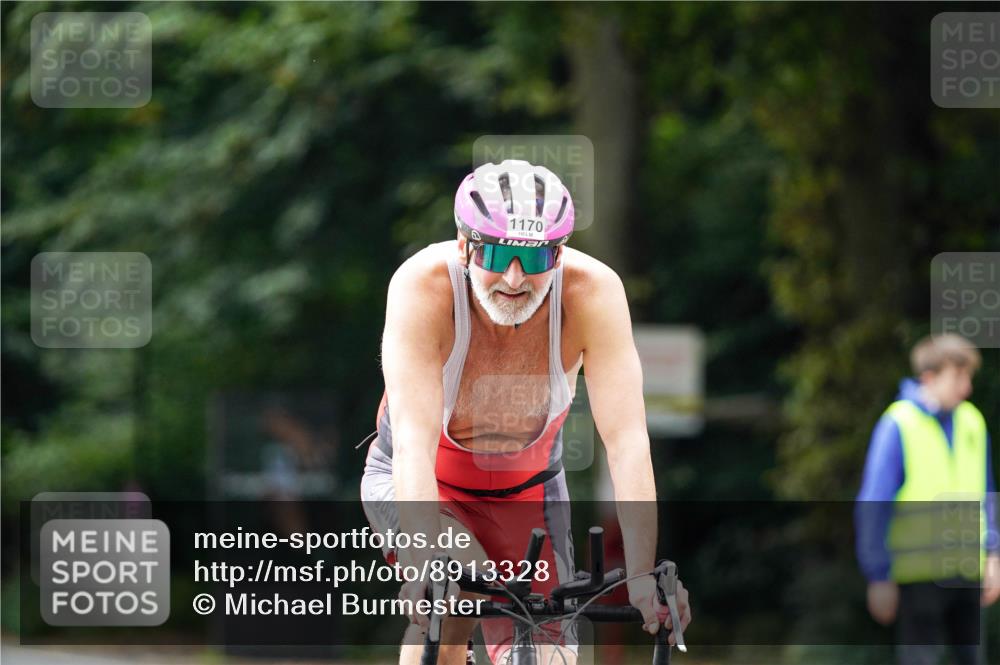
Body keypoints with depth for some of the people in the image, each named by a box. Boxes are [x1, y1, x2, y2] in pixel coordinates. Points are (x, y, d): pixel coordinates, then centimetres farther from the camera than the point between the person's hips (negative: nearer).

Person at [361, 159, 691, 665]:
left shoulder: (594, 291, -28)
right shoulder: (423, 286, -32)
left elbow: (627, 439, -33)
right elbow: (413, 438, -40)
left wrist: (642, 575, -42)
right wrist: (425, 563, -53)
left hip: (526, 488, 2)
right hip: (418, 484, -2)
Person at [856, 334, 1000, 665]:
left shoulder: (972, 423, 8)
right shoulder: (898, 425, -10)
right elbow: (873, 506, -8)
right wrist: (879, 576, -9)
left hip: (967, 572, 6)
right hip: (918, 575, -6)